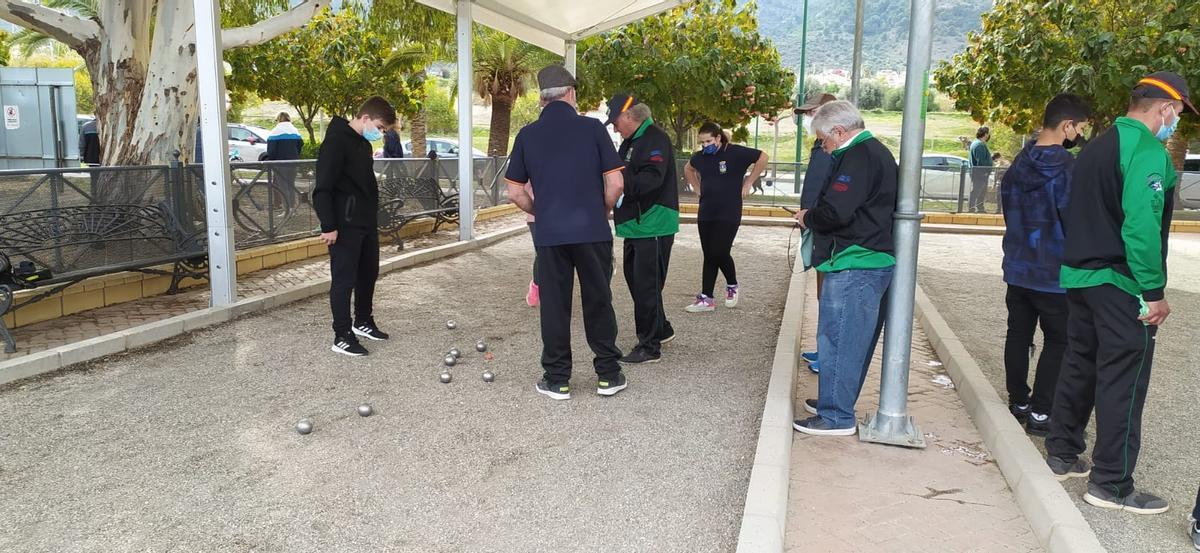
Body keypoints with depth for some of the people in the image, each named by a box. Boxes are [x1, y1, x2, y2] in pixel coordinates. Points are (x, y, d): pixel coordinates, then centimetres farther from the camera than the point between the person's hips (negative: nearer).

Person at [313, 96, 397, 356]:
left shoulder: (364, 143, 14)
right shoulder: (336, 141, -16)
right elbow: (323, 188, -20)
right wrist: (328, 226, -22)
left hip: (367, 222, 9)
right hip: (345, 226, -9)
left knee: (369, 273, 17)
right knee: (344, 279, -2)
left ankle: (363, 322, 33)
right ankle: (342, 336, 6)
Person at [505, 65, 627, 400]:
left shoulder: (528, 135, 3)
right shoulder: (592, 128, -2)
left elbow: (514, 191, 4)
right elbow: (615, 183, -5)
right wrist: (602, 214, 11)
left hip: (549, 234, 1)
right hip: (592, 231, -1)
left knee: (554, 305, 8)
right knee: (598, 302, 10)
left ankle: (557, 379, 15)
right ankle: (608, 375, 18)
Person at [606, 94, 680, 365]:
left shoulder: (655, 139, -14)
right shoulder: (630, 142, 18)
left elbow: (652, 178, -26)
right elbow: (622, 176, 21)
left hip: (653, 225, -10)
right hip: (635, 224, 10)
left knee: (646, 284, -6)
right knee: (635, 279, 18)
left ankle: (649, 347, 4)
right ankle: (661, 329, 34)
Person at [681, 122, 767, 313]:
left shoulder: (735, 153, -10)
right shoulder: (699, 157, 7)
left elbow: (762, 157, -4)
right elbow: (688, 169, 28)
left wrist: (748, 182, -3)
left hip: (729, 214, -5)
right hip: (705, 214, 5)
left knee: (719, 252, -11)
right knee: (709, 255, 5)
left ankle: (732, 286, 17)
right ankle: (706, 299, 9)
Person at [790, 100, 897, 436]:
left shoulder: (857, 157, -15)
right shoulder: (877, 152, 18)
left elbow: (835, 212, -24)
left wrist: (807, 218, -5)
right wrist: (815, 217, 9)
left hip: (854, 266, -11)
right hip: (877, 260, 11)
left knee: (837, 339, -4)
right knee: (856, 339, 17)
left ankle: (836, 417, 3)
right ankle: (836, 401, 29)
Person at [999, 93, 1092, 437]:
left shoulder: (1018, 165, 5)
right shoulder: (1068, 167, -18)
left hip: (1017, 269, 7)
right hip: (1055, 274, -7)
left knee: (1018, 335, 15)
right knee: (1058, 342, 6)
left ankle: (1018, 402, 24)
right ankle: (1040, 413, 8)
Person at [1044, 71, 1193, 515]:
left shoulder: (1096, 148, 13)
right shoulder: (1148, 152, -15)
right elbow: (1142, 226, -23)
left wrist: (1084, 264, 20)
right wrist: (1155, 292, -18)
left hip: (1079, 276, 9)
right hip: (1121, 284, -9)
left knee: (1080, 365, 17)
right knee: (1123, 380, -2)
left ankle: (1062, 454, 27)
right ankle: (1111, 483, 5)